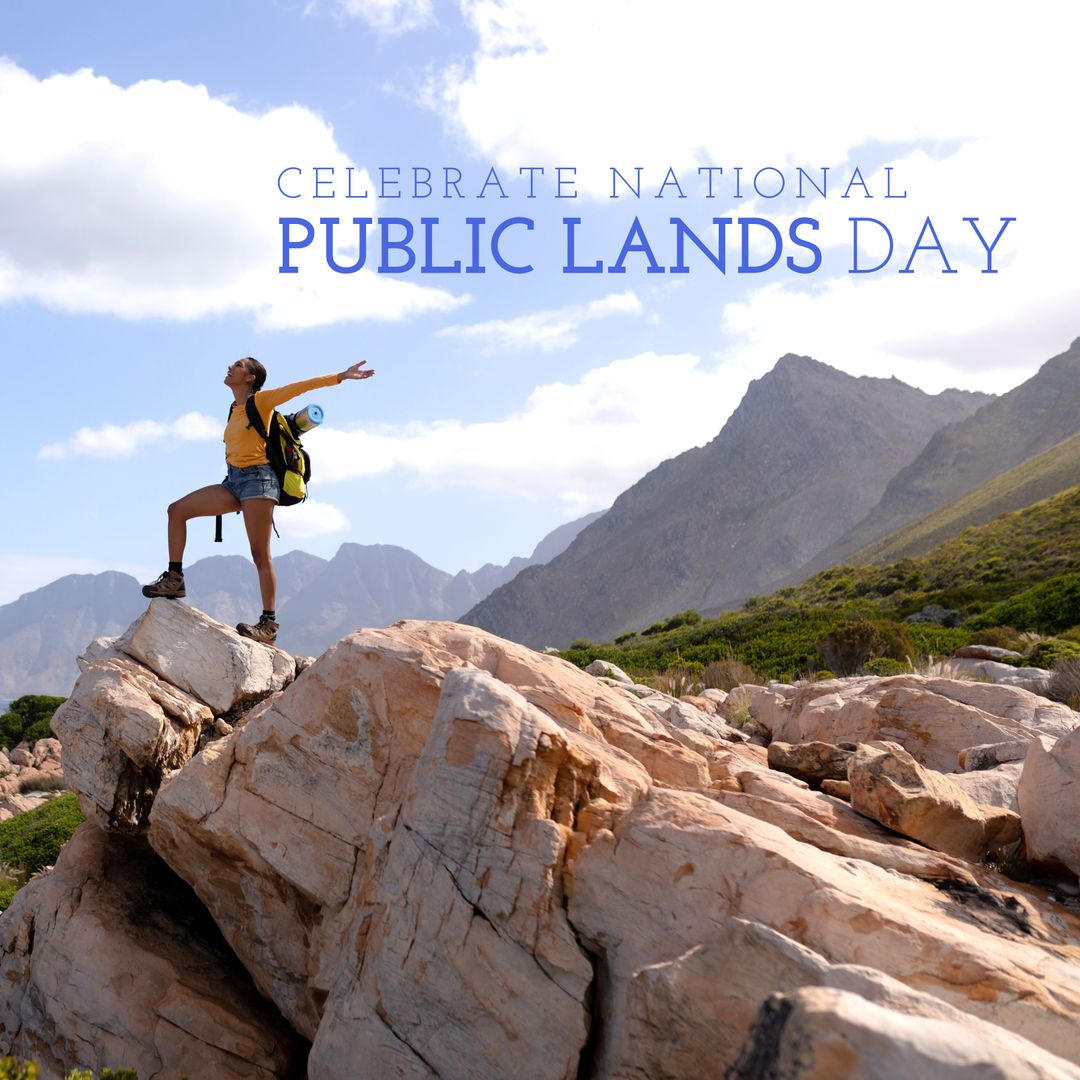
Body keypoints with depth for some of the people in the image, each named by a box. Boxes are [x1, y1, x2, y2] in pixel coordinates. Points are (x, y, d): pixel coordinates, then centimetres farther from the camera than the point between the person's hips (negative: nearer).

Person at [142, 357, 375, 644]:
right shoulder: (234, 409, 19)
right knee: (177, 510, -2)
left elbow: (301, 386, -8)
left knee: (260, 555, -9)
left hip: (257, 478, -8)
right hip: (234, 480, 8)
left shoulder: (260, 400, -2)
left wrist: (341, 376, -13)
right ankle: (174, 579, 1)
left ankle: (269, 623, -7)